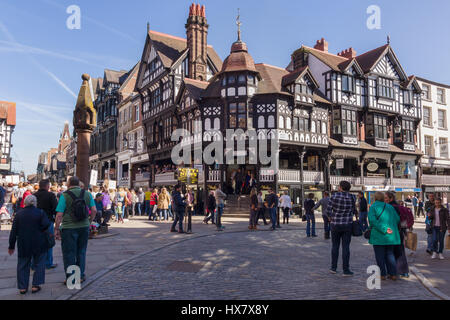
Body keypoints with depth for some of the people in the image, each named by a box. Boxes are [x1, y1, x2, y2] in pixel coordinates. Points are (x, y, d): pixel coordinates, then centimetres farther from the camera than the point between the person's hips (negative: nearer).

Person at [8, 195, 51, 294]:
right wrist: (40, 230, 3)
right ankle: (36, 285, 8)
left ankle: (22, 287, 15)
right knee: (39, 264, 11)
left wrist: (11, 246, 10)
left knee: (23, 265, 14)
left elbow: (13, 231, 4)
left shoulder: (19, 214, 2)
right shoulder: (40, 213, -6)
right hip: (38, 245, -2)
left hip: (23, 245, 2)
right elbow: (46, 225, -19)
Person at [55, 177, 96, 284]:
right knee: (81, 252, 16)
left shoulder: (64, 196, -8)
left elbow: (59, 215, -11)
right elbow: (94, 210, 1)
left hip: (69, 228, -3)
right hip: (84, 227, 4)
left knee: (69, 254, 8)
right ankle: (80, 276, 22)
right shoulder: (87, 194, 3)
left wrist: (56, 229, -3)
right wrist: (89, 222, 14)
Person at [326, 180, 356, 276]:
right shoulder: (352, 197, -4)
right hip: (347, 225, 0)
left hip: (335, 224, 0)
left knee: (335, 246, 12)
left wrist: (330, 218, 10)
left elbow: (328, 211, -9)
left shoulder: (334, 197, -11)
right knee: (346, 247, 4)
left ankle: (334, 268, 18)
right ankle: (346, 270, 7)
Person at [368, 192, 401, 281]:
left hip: (379, 234, -4)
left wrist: (384, 229, -18)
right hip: (391, 235, 5)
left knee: (380, 255, 4)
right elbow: (397, 219, 5)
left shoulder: (373, 207, -4)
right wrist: (391, 226, 18)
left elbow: (372, 220, -18)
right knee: (390, 254, 15)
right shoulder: (390, 207, 10)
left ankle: (383, 274, 7)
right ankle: (393, 274, 14)